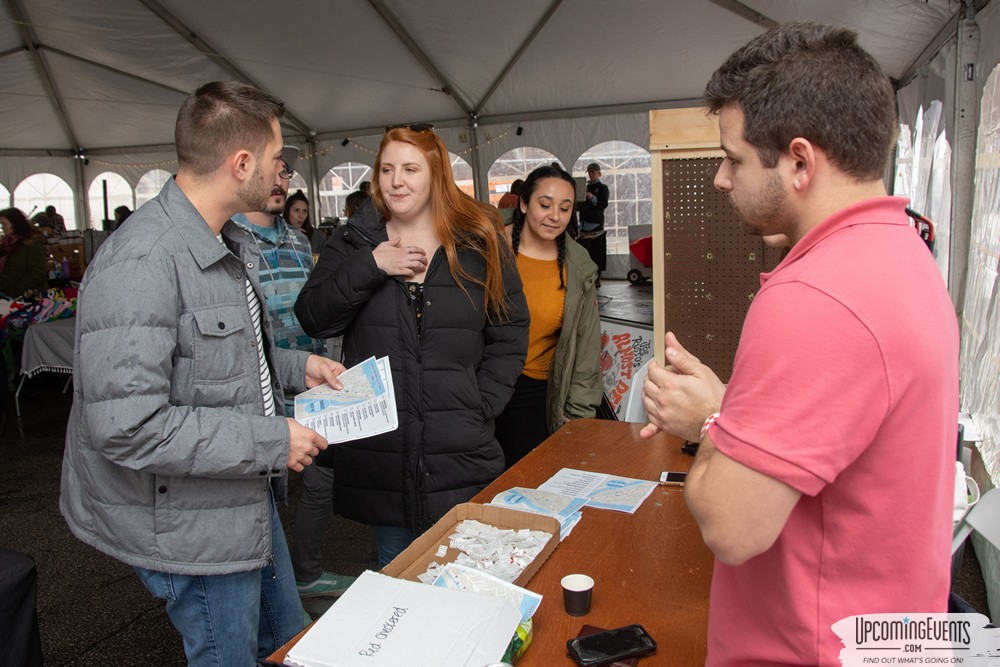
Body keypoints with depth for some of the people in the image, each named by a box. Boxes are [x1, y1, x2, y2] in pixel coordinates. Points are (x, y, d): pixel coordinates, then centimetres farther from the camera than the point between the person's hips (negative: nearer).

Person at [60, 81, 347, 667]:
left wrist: (297, 366, 5)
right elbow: (126, 429, -31)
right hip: (190, 525, -9)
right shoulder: (141, 263, -28)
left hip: (249, 495, 9)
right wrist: (271, 440, -25)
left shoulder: (231, 245, 7)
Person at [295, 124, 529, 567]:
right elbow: (312, 319, -4)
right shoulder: (354, 244, 5)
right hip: (379, 452, 2)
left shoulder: (480, 242, 1)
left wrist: (482, 405, -7)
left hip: (460, 452, -1)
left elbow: (510, 331, 2)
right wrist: (370, 266, -15)